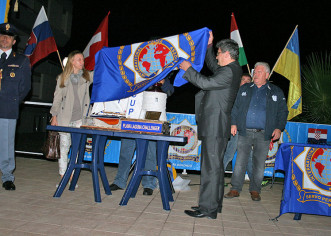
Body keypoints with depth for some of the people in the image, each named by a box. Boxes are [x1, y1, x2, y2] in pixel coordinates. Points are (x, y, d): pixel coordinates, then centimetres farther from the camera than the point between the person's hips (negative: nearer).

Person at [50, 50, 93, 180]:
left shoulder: (88, 76, 10)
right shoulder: (62, 78, 7)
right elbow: (57, 98, 8)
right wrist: (54, 116, 5)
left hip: (80, 118, 0)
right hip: (65, 118, 0)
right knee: (64, 147, 4)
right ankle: (62, 176, 13)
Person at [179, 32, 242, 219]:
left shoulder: (230, 72, -14)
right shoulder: (231, 70, 18)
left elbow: (206, 83, -22)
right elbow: (213, 66, 35)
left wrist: (189, 69, -8)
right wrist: (209, 45, 30)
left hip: (215, 126, -11)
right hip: (215, 126, 11)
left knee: (212, 167, -8)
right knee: (214, 166, 15)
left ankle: (208, 208, -2)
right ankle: (215, 204, 25)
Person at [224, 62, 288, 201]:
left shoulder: (276, 92, 8)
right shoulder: (244, 89, 13)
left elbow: (283, 112, 9)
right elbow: (235, 107, 14)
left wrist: (279, 128, -3)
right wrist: (233, 123, 2)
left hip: (263, 135, 0)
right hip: (245, 132, 1)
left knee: (259, 164, 5)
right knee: (240, 162, -1)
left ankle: (255, 190, 19)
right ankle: (235, 189, 8)